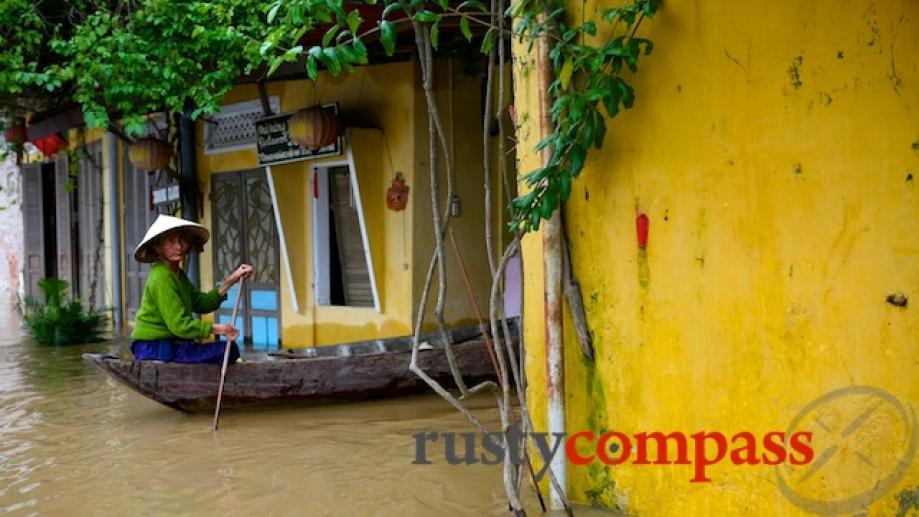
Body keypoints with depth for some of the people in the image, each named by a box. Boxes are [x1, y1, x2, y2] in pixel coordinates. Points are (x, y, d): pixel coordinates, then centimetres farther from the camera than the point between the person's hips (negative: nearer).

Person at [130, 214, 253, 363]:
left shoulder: (178, 274, 14)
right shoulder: (161, 278, -18)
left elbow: (201, 303, 7)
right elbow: (180, 325, -23)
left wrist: (230, 281, -1)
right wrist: (218, 329, -17)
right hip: (155, 347, -10)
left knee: (231, 349, 18)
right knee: (228, 351, -15)